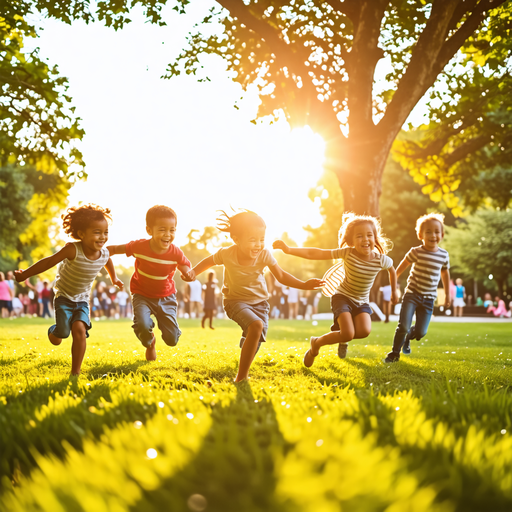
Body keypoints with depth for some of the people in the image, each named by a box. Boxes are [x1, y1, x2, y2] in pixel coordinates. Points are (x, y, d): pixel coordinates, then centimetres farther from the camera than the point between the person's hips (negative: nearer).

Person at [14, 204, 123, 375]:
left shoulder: (104, 253, -14)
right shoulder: (73, 250, -29)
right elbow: (49, 262, -20)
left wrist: (114, 279, 31)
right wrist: (25, 274, -15)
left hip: (82, 299, 3)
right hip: (64, 296, -3)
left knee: (79, 329, -20)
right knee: (59, 338, -7)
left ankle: (75, 371, -11)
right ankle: (54, 330, 33)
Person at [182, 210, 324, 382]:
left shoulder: (264, 255, -18)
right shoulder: (226, 254, -20)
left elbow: (281, 276, -8)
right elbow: (209, 261, 2)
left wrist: (304, 285, -19)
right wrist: (193, 272, -14)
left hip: (260, 302, 3)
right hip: (236, 301, -3)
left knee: (255, 343, -3)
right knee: (256, 325, -31)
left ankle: (243, 374, 32)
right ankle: (241, 378, -21)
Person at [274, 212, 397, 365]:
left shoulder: (382, 260, -15)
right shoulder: (347, 253, -21)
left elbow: (392, 270, 10)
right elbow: (315, 253, -24)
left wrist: (393, 292, 20)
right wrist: (289, 249, -33)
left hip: (362, 301, 3)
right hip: (342, 297, -3)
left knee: (364, 331, -24)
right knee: (348, 334, -22)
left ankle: (343, 339, 13)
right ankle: (316, 343, 7)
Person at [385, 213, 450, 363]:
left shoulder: (444, 255, 1)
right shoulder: (416, 252, -10)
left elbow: (445, 274, 16)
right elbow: (400, 268, 0)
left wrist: (447, 295, 21)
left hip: (428, 298, 3)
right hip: (412, 294, -3)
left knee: (421, 332, 1)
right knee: (403, 326, -15)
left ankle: (408, 338, 38)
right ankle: (395, 353, 9)